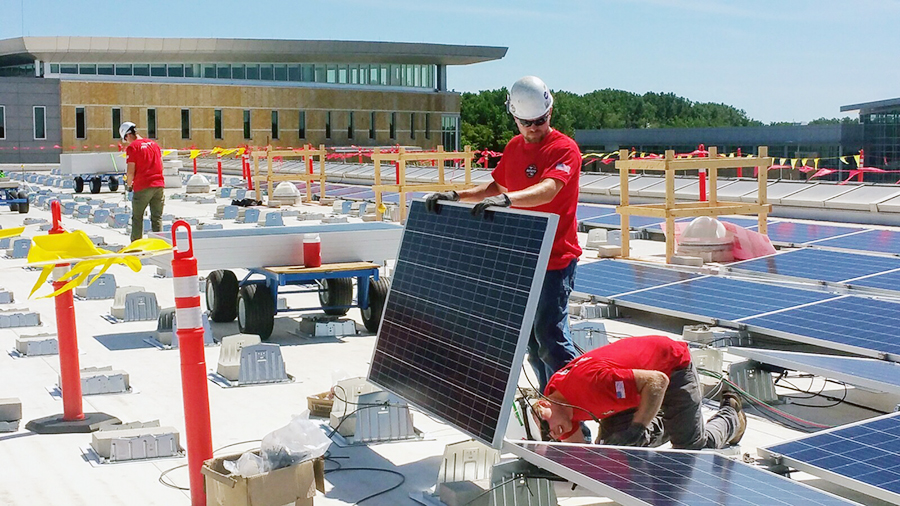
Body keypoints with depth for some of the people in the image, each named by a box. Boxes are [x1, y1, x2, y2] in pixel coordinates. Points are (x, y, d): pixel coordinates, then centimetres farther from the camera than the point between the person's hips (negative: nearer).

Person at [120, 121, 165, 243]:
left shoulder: (132, 147, -6)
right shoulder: (154, 144, 12)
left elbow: (131, 171, -9)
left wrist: (128, 185, 7)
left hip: (142, 187, -5)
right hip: (159, 184, 5)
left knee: (137, 218, 6)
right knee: (157, 218, 8)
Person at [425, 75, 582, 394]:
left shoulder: (564, 149, -13)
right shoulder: (514, 147, 10)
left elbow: (548, 189, -31)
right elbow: (496, 187, 21)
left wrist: (507, 199, -47)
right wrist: (456, 196, 6)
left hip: (555, 258, -8)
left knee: (549, 335, -10)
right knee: (529, 336, 13)